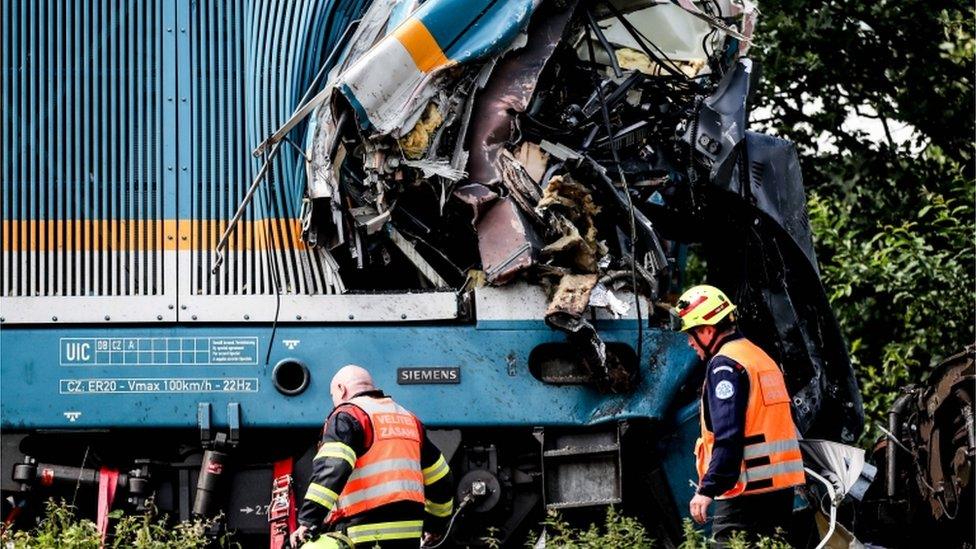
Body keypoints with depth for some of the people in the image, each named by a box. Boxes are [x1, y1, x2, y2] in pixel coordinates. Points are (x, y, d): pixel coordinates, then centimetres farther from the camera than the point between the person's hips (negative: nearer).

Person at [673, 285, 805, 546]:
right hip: (782, 486, 10)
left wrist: (707, 490, -21)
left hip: (747, 491, -10)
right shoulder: (760, 357, 19)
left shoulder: (724, 365, -11)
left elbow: (727, 437, -20)